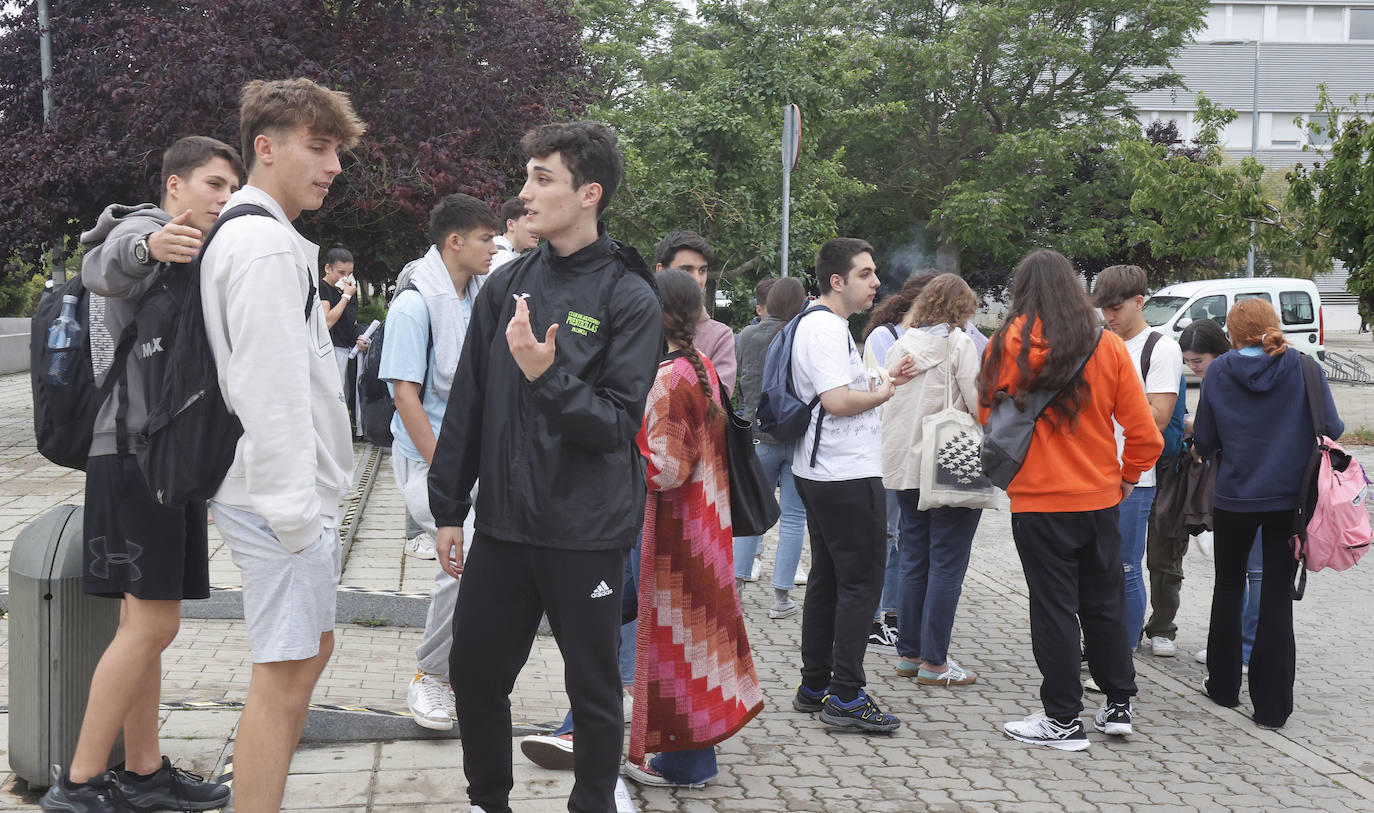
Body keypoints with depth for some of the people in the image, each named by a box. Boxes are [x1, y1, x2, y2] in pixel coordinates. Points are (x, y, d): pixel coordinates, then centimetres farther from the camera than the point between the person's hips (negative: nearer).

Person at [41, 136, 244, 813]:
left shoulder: (184, 253, 24)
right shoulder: (144, 229, -7)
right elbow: (102, 267, -33)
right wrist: (146, 246, -55)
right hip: (135, 449, -10)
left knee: (145, 621, 11)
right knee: (151, 623, -12)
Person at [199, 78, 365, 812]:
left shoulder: (246, 234, 17)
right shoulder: (265, 244, -16)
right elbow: (270, 389, -22)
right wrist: (295, 508, -21)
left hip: (295, 492, 11)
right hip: (282, 494, -11)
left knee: (310, 650, 18)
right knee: (286, 671, -6)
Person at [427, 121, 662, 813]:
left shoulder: (629, 299, -8)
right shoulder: (508, 285, 5)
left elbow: (618, 423, -13)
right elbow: (467, 402, 9)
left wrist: (547, 377, -27)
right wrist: (448, 508, 10)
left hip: (588, 533, -5)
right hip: (503, 523, 5)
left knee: (594, 689, 8)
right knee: (474, 671, 13)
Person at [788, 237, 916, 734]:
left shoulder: (823, 325, 18)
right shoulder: (825, 329, -16)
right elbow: (837, 400, -25)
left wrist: (883, 380, 9)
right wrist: (885, 391, -9)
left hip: (823, 474, 11)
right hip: (846, 475, -11)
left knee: (827, 578, 14)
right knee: (861, 581, -6)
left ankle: (814, 687, 21)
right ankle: (846, 697, -3)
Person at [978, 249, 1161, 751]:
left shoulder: (1009, 345, -9)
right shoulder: (1109, 347, -2)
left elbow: (988, 417, 1)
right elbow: (1144, 433, -1)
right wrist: (1127, 476, 16)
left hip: (1039, 500, -3)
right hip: (1100, 498, 3)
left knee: (1053, 607, 4)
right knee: (1105, 601, 17)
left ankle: (1063, 720, 10)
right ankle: (1119, 705, 26)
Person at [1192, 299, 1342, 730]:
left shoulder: (1218, 372, -4)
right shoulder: (1302, 367, -7)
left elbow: (1204, 442, -1)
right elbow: (1332, 428, -7)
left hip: (1233, 499, 1)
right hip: (1288, 498, -1)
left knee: (1229, 588, 18)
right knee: (1277, 596, 4)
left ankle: (1224, 686, 27)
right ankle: (1272, 706, 3)